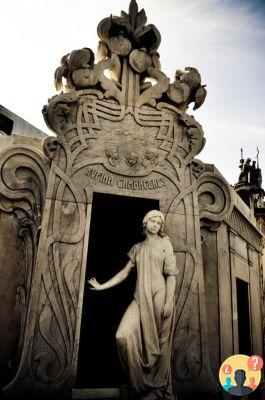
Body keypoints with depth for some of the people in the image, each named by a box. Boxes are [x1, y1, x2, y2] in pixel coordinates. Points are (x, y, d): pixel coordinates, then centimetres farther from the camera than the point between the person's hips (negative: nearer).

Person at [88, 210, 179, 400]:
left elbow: (171, 274, -2)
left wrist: (169, 302, -12)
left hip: (159, 298, -3)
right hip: (140, 299, 4)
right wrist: (102, 286, 13)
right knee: (123, 336, -13)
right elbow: (125, 272, 18)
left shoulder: (165, 244, 5)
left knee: (159, 343, 1)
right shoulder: (137, 248, 16)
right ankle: (141, 382, 3)